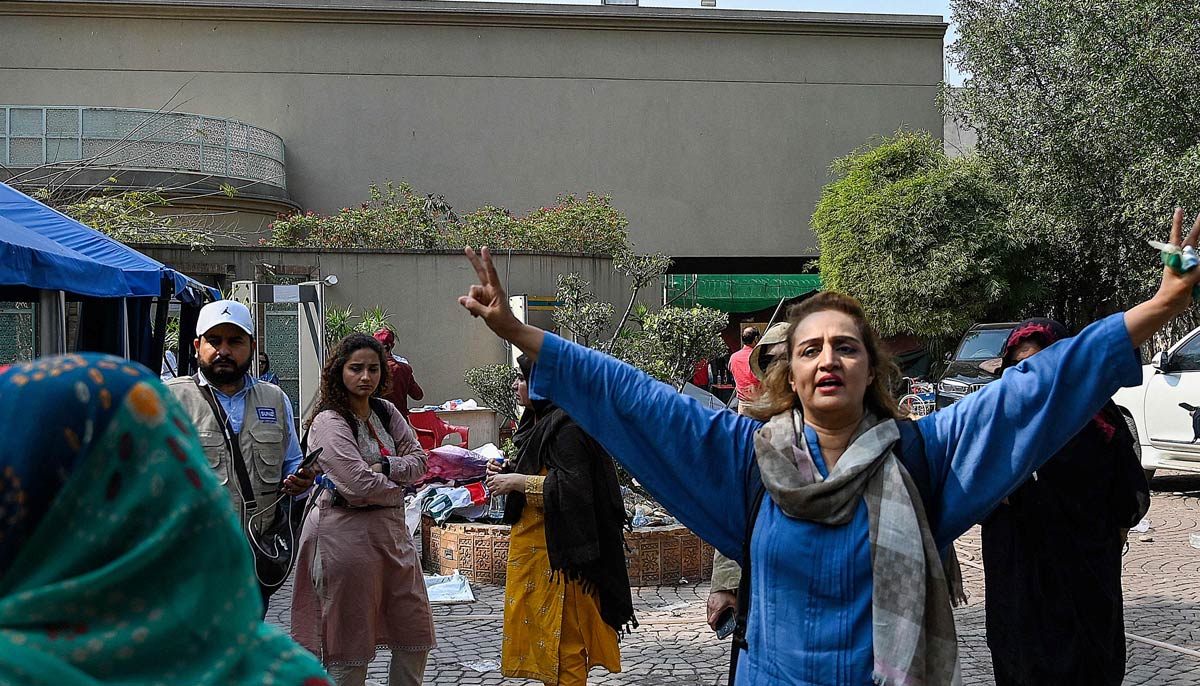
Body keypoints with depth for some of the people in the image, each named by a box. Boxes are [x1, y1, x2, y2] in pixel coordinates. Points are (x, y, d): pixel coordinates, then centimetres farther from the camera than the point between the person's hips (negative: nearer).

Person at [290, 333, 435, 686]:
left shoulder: (385, 411, 11)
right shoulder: (328, 422, -12)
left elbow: (418, 459, 6)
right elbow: (358, 484, -21)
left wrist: (384, 466, -11)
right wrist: (395, 488, -4)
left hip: (392, 530, 8)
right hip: (347, 533, -7)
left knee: (416, 637, 12)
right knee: (352, 644, 1)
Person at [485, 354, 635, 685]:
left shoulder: (566, 428, -17)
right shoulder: (538, 423, 15)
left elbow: (573, 487, -24)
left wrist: (519, 482, -19)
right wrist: (507, 472, 9)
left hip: (557, 551, -11)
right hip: (532, 545, 11)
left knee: (562, 634, -4)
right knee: (539, 628, 16)